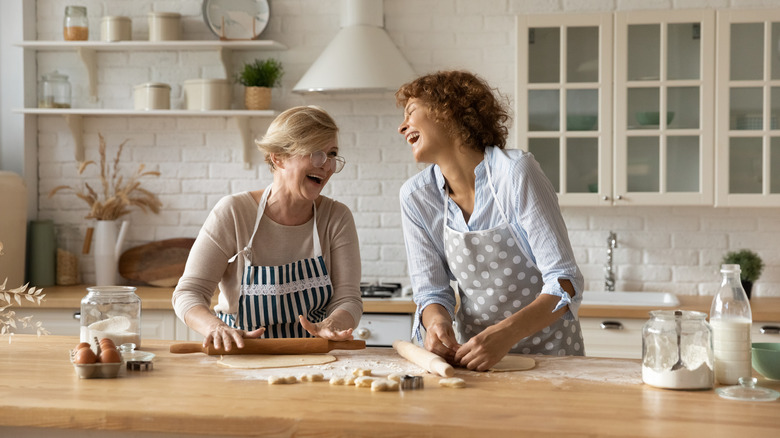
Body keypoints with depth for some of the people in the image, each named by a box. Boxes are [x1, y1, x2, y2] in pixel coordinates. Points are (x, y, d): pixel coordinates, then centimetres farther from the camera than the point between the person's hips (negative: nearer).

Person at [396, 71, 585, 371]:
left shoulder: (516, 171, -15)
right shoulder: (416, 196, -1)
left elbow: (565, 282, -18)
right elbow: (431, 291, 3)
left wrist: (505, 334, -32)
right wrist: (437, 321, -21)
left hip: (548, 352, -3)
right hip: (475, 351, 3)